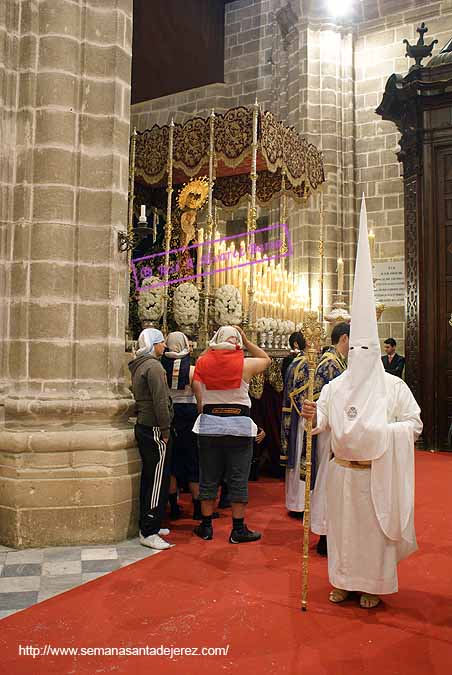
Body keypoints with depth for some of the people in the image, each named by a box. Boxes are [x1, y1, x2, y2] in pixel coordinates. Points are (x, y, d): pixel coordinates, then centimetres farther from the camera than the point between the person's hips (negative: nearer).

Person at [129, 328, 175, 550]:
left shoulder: (138, 366, 16)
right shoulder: (153, 366, -15)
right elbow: (160, 401, -21)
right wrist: (165, 430, -16)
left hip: (143, 427, 10)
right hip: (154, 430, -10)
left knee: (149, 479, 17)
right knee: (158, 481, -5)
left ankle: (149, 525, 27)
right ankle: (148, 533, 0)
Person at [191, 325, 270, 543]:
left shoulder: (203, 362, -2)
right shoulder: (246, 364, -7)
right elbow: (266, 359, 11)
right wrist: (246, 341, 9)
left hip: (209, 425, 2)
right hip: (239, 425, -2)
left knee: (208, 478, 12)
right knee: (238, 480, 7)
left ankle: (206, 526, 21)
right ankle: (238, 529, 14)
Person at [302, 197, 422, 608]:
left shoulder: (394, 386, -6)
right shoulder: (335, 387, 3)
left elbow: (415, 423, -6)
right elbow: (324, 421, 2)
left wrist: (384, 431, -21)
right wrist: (313, 416, -20)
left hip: (377, 471, -3)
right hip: (342, 469, 3)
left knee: (376, 526, 7)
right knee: (342, 524, 11)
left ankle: (374, 585, 25)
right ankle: (344, 580, 28)